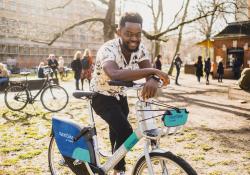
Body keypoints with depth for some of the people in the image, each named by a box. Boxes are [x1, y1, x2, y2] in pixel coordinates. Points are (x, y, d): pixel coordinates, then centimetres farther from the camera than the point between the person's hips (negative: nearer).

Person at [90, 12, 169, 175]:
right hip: (102, 96, -6)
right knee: (125, 132, -24)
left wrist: (153, 80, -52)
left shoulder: (140, 48, -14)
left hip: (120, 95, 6)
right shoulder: (108, 50, -34)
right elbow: (115, 74, -55)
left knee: (118, 132, 22)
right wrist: (152, 71, -56)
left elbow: (148, 69, -27)